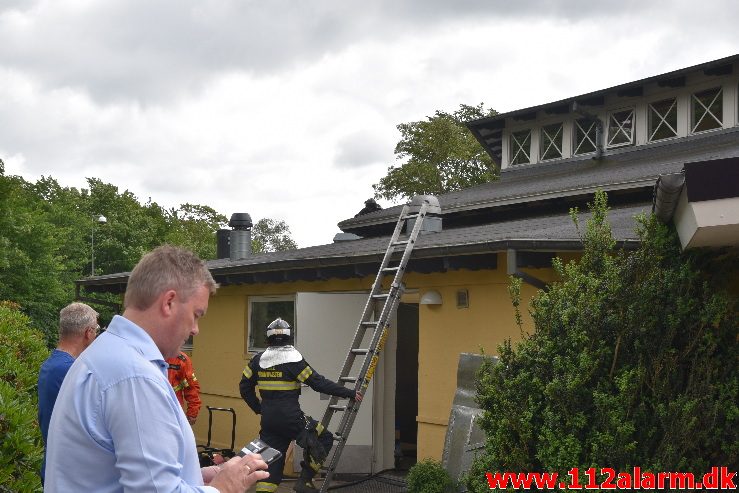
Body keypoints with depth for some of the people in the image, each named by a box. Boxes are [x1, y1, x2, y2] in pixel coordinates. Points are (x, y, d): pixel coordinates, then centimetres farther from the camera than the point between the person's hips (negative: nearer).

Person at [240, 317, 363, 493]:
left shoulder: (259, 360, 7)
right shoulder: (293, 359, -10)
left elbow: (244, 387, 12)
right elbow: (318, 383, -11)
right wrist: (349, 393, -6)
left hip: (268, 420, 6)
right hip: (290, 418, -6)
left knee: (271, 462, 10)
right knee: (325, 439, 10)